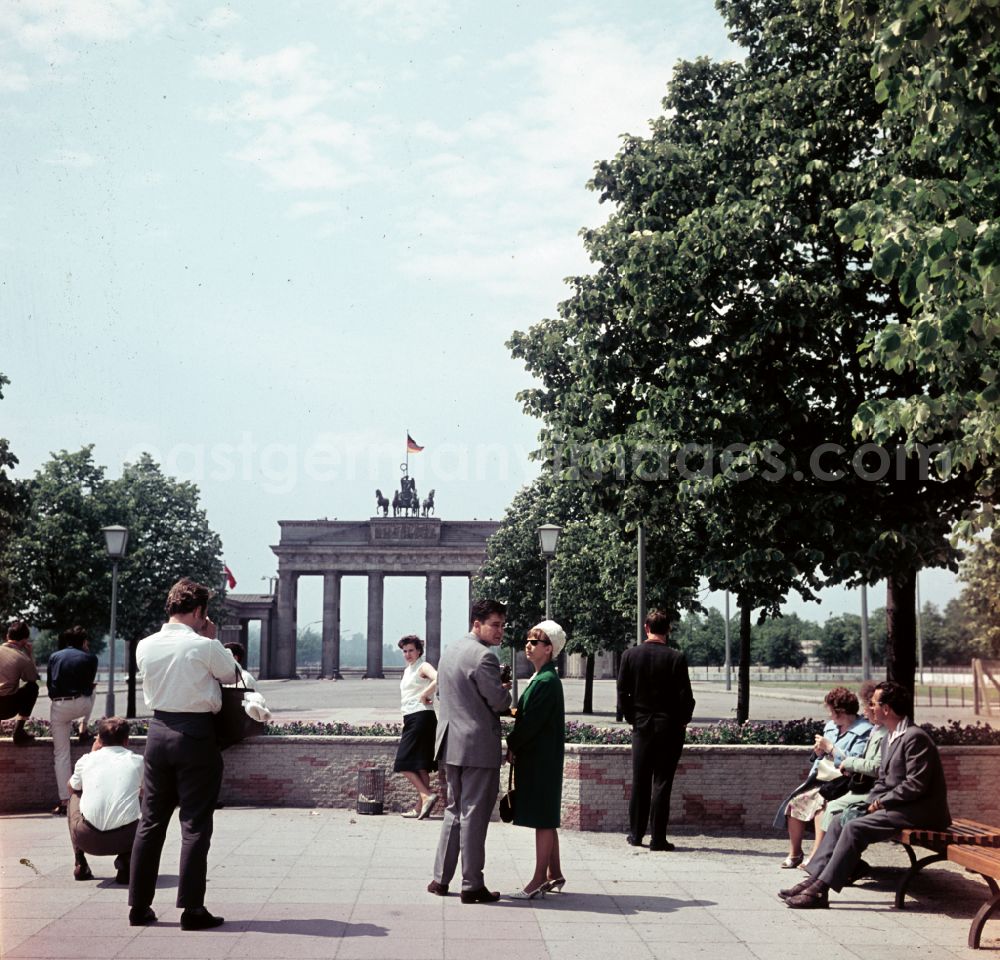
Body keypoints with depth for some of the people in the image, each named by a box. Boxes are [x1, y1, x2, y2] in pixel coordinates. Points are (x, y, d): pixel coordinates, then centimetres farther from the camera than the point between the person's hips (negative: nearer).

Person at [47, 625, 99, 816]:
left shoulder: (54, 657, 12)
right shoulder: (90, 658, 6)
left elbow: (49, 686, 14)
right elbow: (88, 686, 12)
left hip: (58, 707, 1)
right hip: (81, 705, -1)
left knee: (61, 755, 7)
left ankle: (64, 801, 2)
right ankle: (83, 728, 28)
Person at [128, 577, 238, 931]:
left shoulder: (145, 646, 2)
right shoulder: (205, 647, -13)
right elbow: (231, 675, 4)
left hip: (158, 730, 5)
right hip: (196, 735, -5)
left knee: (151, 820, 13)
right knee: (195, 824, 2)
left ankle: (139, 906, 18)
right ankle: (192, 909, 3)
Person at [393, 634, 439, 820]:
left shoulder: (423, 667, -7)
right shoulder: (407, 670, 20)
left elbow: (439, 679, -27)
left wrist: (424, 695, -18)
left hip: (421, 717, -10)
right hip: (411, 719, 10)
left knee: (404, 763, -12)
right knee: (420, 765, 9)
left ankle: (427, 795, -16)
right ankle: (421, 808, 11)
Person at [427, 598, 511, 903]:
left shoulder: (449, 652, 12)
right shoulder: (483, 656, -17)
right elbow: (500, 702, -17)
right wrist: (505, 690, 6)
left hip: (451, 742, 9)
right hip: (478, 746, -8)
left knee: (454, 810, 17)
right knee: (474, 815, -2)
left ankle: (441, 878, 19)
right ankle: (472, 886, 4)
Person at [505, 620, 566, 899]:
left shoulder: (547, 682, -16)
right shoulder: (539, 679, 14)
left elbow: (532, 722, -19)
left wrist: (511, 744, -8)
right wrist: (514, 745, 6)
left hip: (541, 760, -10)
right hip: (534, 758, 10)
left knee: (543, 820, -4)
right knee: (545, 819, 15)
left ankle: (539, 881, 0)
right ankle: (554, 875, 23)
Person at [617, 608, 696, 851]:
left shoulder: (630, 655, -3)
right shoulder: (676, 658, -11)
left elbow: (622, 694, -1)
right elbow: (686, 697, -10)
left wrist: (632, 718, 11)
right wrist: (682, 721, 6)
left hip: (641, 727, 2)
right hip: (669, 728, -2)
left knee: (639, 782, 12)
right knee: (662, 783, 2)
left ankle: (636, 833, 19)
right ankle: (658, 838, 2)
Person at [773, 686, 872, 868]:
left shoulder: (864, 731, -8)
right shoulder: (831, 726, 18)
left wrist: (830, 747, -13)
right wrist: (819, 751, 3)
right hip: (820, 778, 8)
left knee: (820, 803, -32)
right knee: (795, 801, -12)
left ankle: (815, 856, -29)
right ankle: (794, 852, -1)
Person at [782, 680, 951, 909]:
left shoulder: (915, 737, -16)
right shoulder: (889, 738, 16)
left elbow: (915, 785, -22)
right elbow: (882, 780, 20)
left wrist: (881, 802, -14)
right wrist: (872, 803, 1)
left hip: (919, 812, -10)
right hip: (897, 808, 10)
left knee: (855, 828, -23)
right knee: (840, 822, 0)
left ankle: (821, 890, -22)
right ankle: (814, 879, -5)